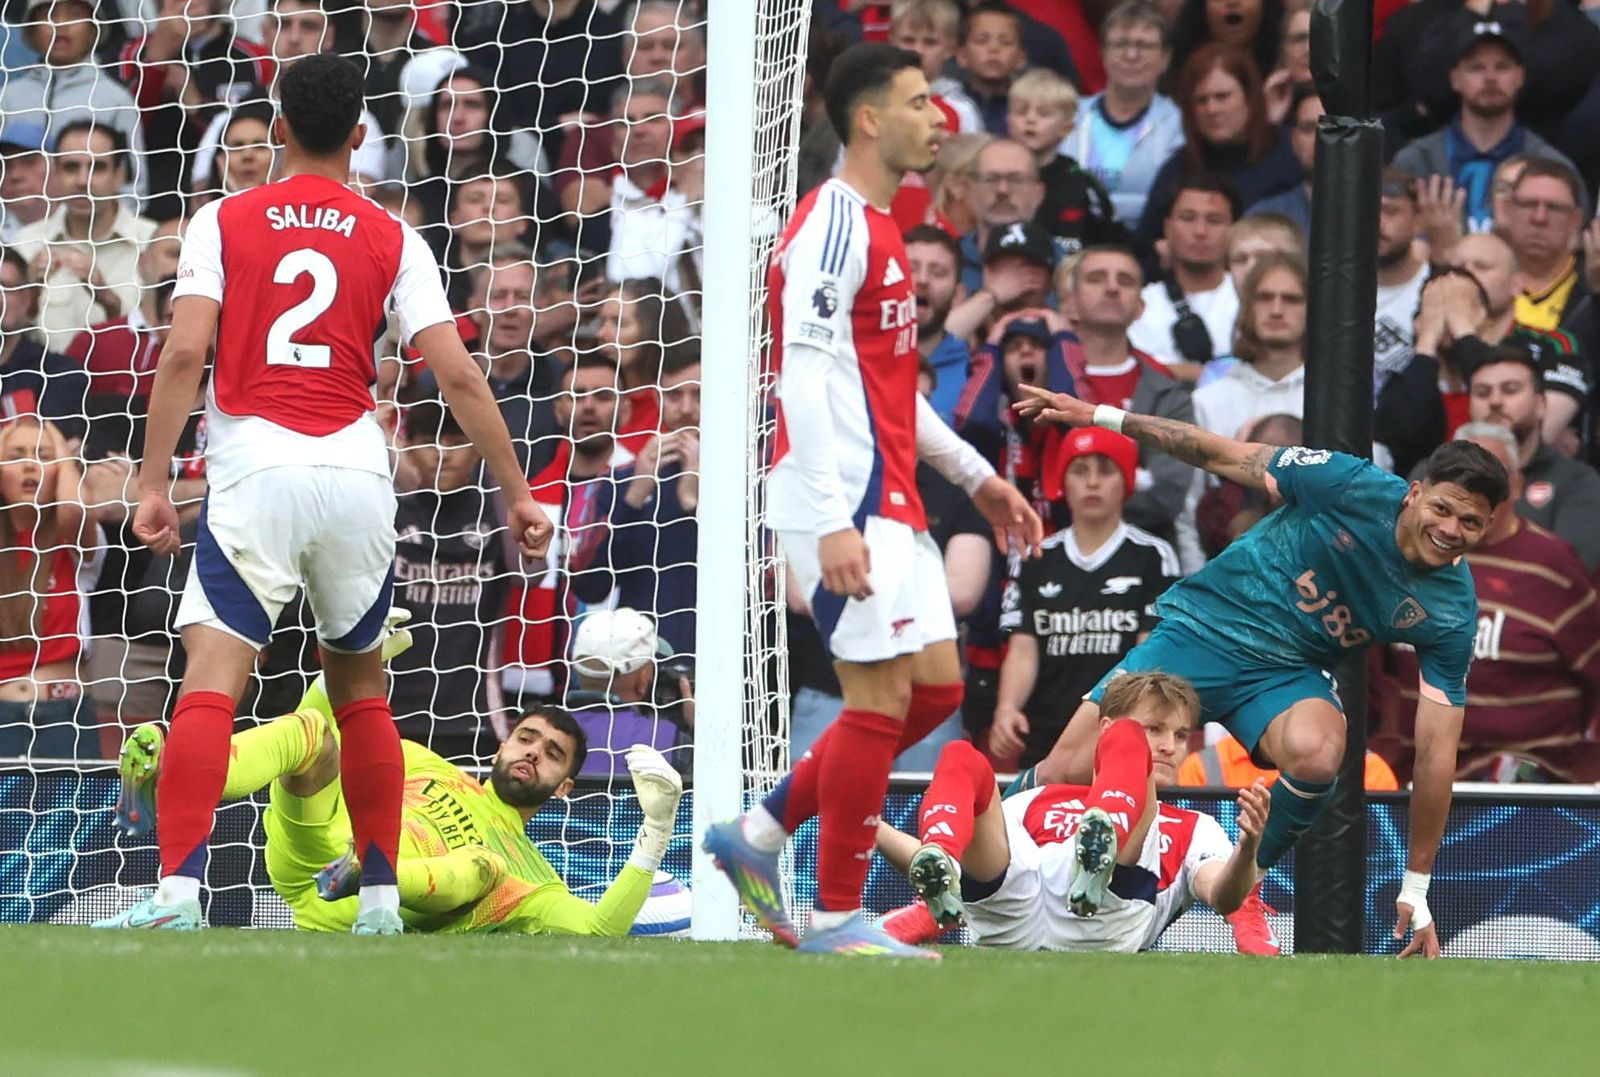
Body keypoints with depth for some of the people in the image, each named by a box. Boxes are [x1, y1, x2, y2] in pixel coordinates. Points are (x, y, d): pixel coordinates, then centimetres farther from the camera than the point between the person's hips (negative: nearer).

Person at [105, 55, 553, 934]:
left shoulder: (223, 223, 5)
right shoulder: (392, 241, 9)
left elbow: (184, 352, -6)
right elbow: (458, 375, 3)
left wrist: (153, 484, -4)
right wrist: (517, 494, 8)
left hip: (256, 468, -3)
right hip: (357, 469, 3)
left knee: (212, 678, -11)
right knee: (359, 681, 19)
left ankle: (176, 893, -26)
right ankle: (381, 903, 20)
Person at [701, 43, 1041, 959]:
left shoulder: (878, 227, 18)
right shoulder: (834, 224, -13)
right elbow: (807, 378, -20)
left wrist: (975, 475, 26)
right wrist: (833, 523, -26)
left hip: (890, 502, 10)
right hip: (842, 507, -10)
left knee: (936, 687, 10)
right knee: (883, 696, -8)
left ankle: (762, 833, 16)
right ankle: (839, 917, -1)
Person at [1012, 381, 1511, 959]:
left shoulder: (1453, 613, -12)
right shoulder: (1352, 486, -18)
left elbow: (1436, 752, -9)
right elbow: (1227, 458, -6)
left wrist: (1416, 891, -8)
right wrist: (1102, 416, -5)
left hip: (1286, 674, 1)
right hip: (1203, 629, -1)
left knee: (1317, 753, -35)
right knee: (1065, 774, -14)